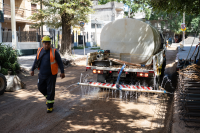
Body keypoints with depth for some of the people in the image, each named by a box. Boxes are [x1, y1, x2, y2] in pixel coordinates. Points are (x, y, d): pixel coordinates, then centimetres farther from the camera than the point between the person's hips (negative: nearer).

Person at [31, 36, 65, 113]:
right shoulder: (40, 51, 2)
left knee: (50, 90, 1)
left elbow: (60, 62, -8)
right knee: (41, 87, 14)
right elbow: (36, 61, 14)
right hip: (42, 74, 5)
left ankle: (50, 106, 14)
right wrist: (32, 70, 14)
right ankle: (48, 97, 41)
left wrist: (62, 72, -10)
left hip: (51, 75, -5)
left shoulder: (54, 52, -12)